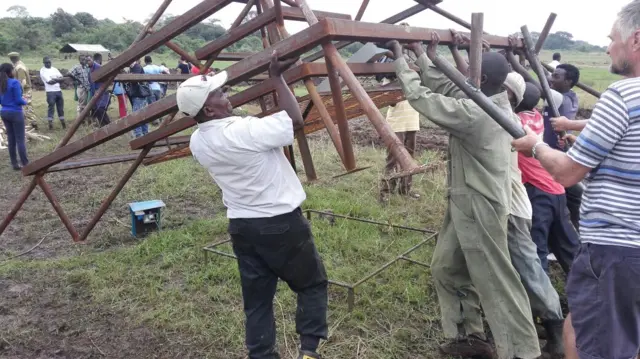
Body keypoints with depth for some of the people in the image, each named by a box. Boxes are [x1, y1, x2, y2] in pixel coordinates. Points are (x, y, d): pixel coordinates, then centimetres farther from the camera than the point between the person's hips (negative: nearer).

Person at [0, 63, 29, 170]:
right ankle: (25, 164, 2)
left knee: (11, 138, 12)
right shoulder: (15, 83, -15)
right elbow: (18, 100, -17)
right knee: (20, 139, -2)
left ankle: (14, 163, 16)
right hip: (15, 113, -7)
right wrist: (25, 101, 3)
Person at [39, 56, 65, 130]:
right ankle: (50, 124, -2)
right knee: (51, 108, -5)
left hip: (58, 91, 6)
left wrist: (54, 79, -10)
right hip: (50, 92, -6)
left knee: (60, 107, 10)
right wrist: (58, 79, 0)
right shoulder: (43, 71, -3)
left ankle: (63, 123, 18)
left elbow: (62, 78, 7)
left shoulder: (54, 69, 17)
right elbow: (50, 81, -13)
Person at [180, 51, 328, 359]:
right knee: (312, 284, 14)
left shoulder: (198, 143, 0)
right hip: (281, 223, -6)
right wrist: (277, 77, -10)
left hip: (241, 226, 6)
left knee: (256, 299, 15)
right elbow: (295, 120, -18)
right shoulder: (244, 131, -23)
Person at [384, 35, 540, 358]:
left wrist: (401, 59, -8)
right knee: (446, 268, 18)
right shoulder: (497, 105, 5)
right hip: (467, 204, 10)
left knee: (496, 282, 0)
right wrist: (424, 58, 14)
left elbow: (421, 98, -19)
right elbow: (447, 90, 13)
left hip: (479, 208, -10)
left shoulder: (474, 114, -23)